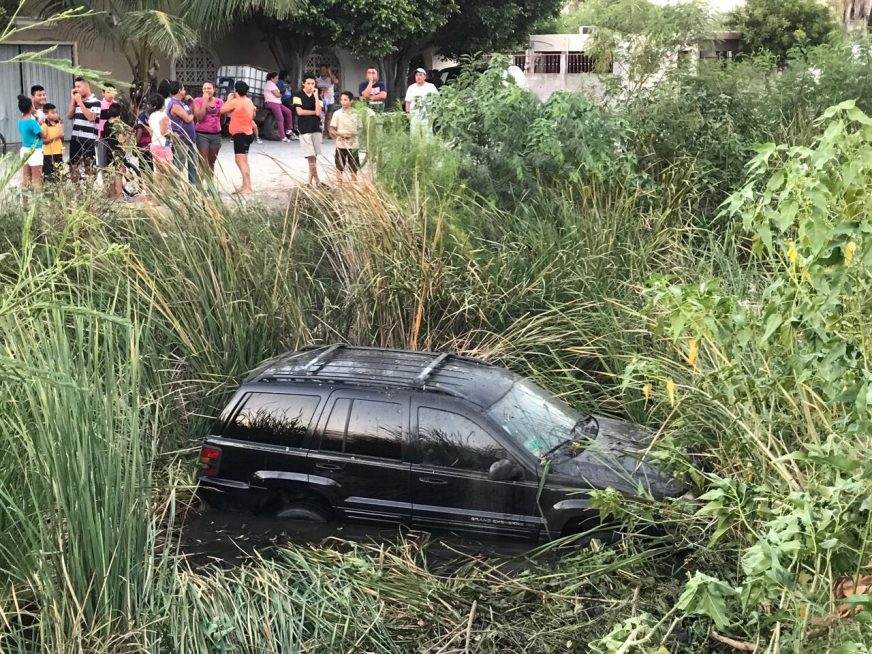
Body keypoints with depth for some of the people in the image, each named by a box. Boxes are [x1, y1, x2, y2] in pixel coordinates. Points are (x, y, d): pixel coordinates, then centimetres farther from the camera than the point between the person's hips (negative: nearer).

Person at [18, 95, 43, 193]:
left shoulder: (21, 120, 6)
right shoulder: (32, 121, -17)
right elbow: (42, 135, -10)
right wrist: (40, 123, 4)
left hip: (25, 150, 8)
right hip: (34, 151, -8)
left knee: (26, 178, 10)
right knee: (36, 179, -3)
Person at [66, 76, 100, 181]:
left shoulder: (95, 102, -7)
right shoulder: (77, 100, 13)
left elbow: (91, 117, -18)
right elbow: (69, 116, 10)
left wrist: (80, 102, -14)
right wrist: (73, 99, 3)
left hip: (89, 140, -7)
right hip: (75, 139, 7)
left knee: (89, 167, -2)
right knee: (73, 166, 10)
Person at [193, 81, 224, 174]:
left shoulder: (219, 101, 7)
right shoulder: (198, 101, -2)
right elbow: (199, 117, -15)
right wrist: (205, 100, -13)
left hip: (216, 135, 4)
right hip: (202, 134, -4)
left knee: (211, 162, 11)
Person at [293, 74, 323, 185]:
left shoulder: (316, 96, 9)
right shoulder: (298, 96, 0)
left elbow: (318, 113, -4)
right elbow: (300, 111, -10)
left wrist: (316, 97, -8)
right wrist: (314, 112, -3)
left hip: (316, 128, 4)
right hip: (304, 129, -4)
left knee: (314, 156, 4)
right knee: (311, 156, -9)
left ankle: (310, 180, 11)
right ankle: (316, 180, -6)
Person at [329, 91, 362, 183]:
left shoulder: (355, 114, 3)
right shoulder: (337, 114, 0)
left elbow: (359, 129, 8)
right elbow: (332, 130, -1)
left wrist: (354, 134, -13)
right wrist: (341, 134, -17)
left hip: (353, 145, 1)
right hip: (341, 145, -1)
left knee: (354, 170, 6)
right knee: (339, 169, 4)